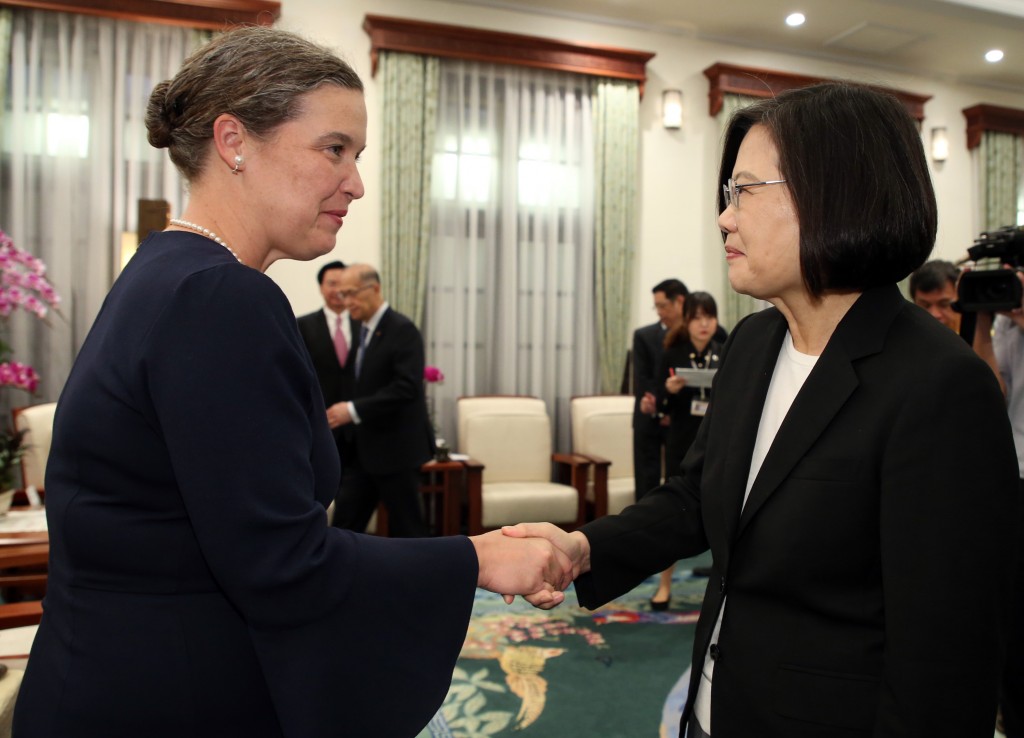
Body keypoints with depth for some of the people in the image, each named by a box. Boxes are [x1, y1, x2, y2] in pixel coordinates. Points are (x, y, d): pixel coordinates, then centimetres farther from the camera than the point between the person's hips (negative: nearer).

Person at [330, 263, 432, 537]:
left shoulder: (403, 330, -14)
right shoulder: (363, 330, 12)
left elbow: (407, 388, -24)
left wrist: (354, 410, -25)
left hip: (396, 448, -8)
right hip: (362, 449, 8)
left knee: (405, 525, 4)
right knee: (345, 522, 8)